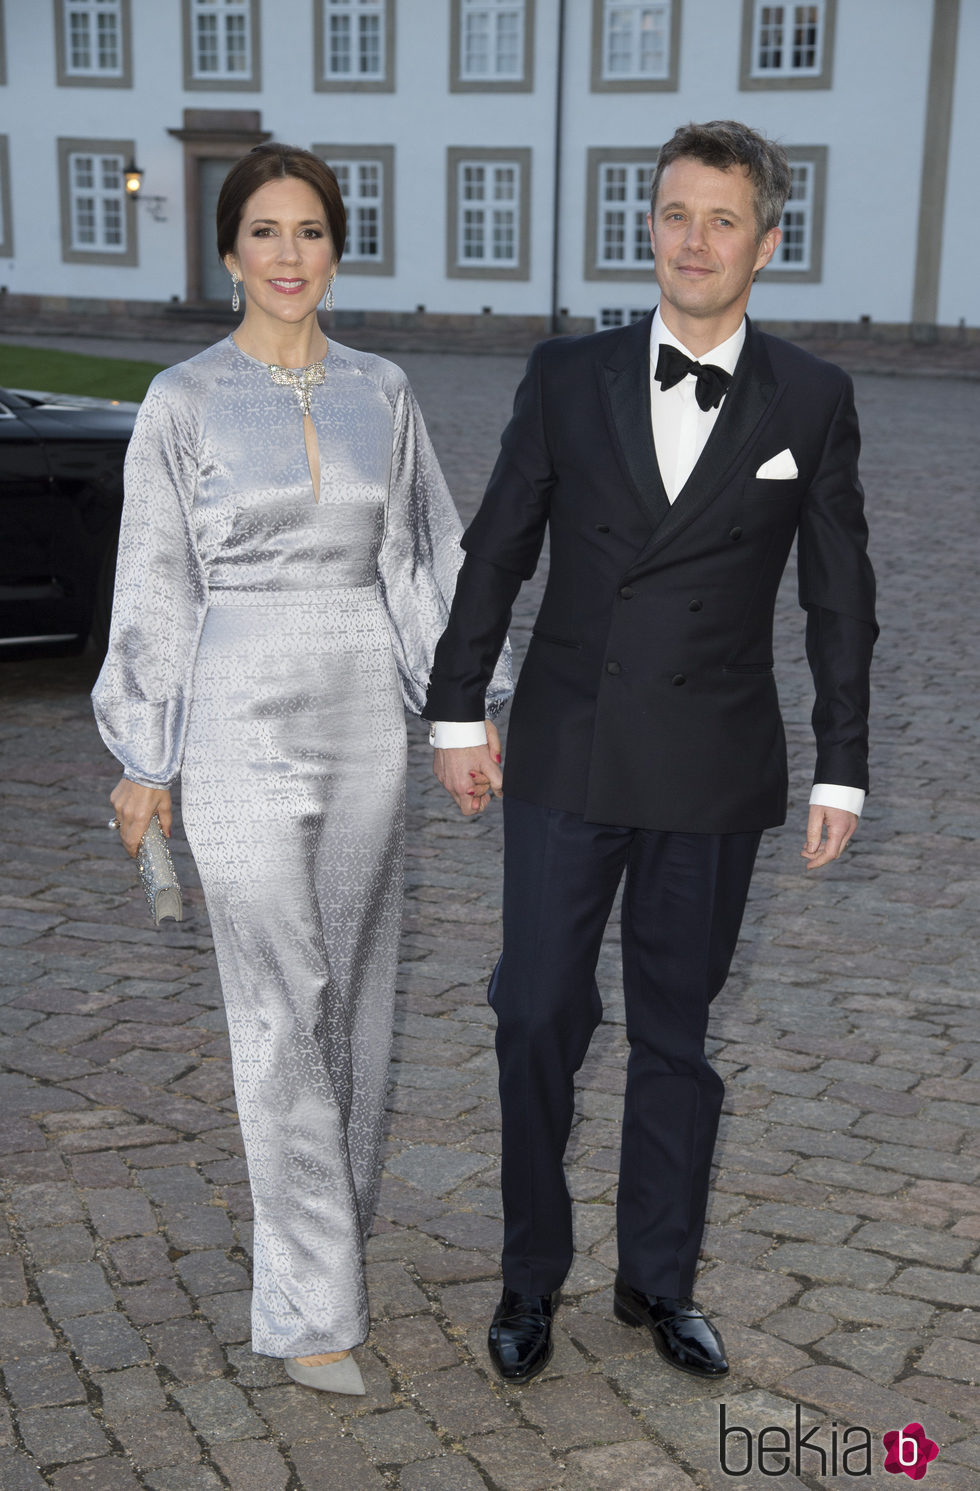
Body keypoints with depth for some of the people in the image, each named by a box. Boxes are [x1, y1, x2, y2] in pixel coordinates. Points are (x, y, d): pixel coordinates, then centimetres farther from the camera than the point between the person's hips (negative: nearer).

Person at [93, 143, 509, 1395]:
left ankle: (328, 1230, 32)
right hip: (241, 718, -4)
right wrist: (144, 756, -3)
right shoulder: (183, 401, -4)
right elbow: (154, 587, -2)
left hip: (364, 717, 4)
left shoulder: (381, 393, 7)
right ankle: (308, 1307, 5)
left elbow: (426, 555, 11)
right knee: (283, 1008, -4)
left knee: (354, 992, 12)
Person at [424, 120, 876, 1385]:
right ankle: (532, 1274, 23)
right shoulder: (568, 376, 1)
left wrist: (841, 769, 2)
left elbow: (839, 596, 3)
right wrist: (456, 712, 4)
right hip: (566, 757, 1)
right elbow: (495, 552, 5)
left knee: (675, 1030, 11)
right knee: (537, 1016, 4)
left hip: (713, 771, 0)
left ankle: (658, 1279, 29)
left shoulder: (811, 401, 0)